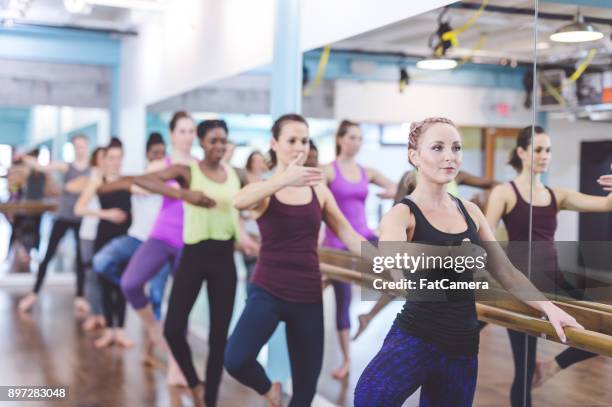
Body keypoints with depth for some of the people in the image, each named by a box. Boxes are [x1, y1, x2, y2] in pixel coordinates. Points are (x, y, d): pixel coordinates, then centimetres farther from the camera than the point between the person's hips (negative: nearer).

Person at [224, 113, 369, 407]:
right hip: (268, 291, -3)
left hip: (308, 296, 3)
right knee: (235, 360, -25)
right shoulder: (262, 190, -4)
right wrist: (285, 180, -46)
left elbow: (350, 236, 8)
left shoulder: (319, 190, 7)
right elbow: (239, 202, -29)